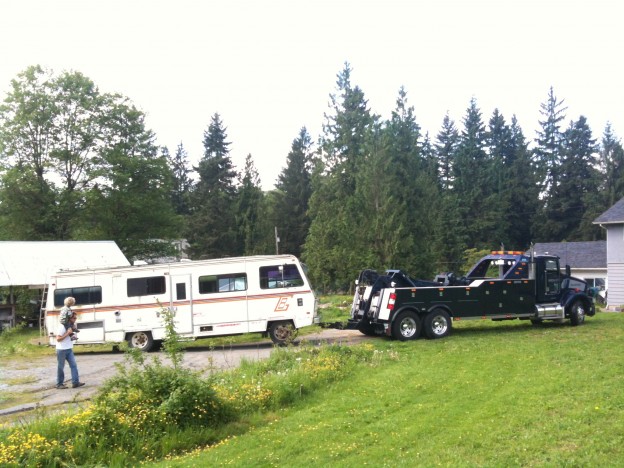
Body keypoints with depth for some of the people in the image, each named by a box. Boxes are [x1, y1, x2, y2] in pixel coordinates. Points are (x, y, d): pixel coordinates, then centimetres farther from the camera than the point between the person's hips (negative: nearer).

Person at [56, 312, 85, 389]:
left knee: (74, 365, -2)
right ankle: (59, 384, 13)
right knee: (61, 367, 3)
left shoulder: (72, 325, 8)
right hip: (61, 350, -7)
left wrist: (74, 336, 0)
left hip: (69, 349, 7)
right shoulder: (62, 326, -16)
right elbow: (58, 339, -18)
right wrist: (67, 333, -23)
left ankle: (75, 382, -3)